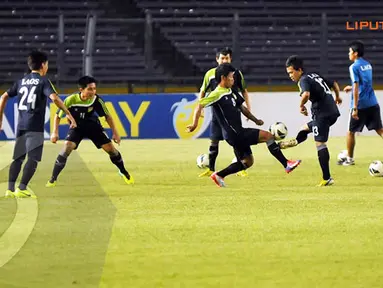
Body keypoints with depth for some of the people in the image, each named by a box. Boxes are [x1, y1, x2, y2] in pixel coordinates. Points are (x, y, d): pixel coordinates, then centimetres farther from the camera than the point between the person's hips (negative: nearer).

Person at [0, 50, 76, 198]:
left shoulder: (21, 81, 15)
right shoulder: (43, 81, -3)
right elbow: (54, 98, -18)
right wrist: (68, 113, -15)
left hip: (21, 125, 6)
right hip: (35, 126, -6)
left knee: (18, 157, 11)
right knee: (33, 158, -5)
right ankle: (22, 188, -14)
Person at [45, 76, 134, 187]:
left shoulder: (96, 100, -23)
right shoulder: (71, 100, -28)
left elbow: (107, 116, -8)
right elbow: (58, 115, -14)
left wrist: (115, 133, -9)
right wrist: (55, 132, -23)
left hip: (93, 125, 2)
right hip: (76, 127, -2)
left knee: (110, 148, -3)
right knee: (67, 148, -24)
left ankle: (123, 172, 25)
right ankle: (53, 179, -13)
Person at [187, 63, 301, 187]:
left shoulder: (231, 92, 13)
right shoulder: (217, 94, -14)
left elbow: (242, 108, 24)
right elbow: (200, 105, -18)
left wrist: (255, 120, 20)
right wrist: (195, 124, -25)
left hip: (239, 132, 10)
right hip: (234, 134, -10)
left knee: (247, 162, 17)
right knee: (268, 136, -11)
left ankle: (218, 176, 21)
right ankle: (286, 164, -8)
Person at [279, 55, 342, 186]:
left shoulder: (304, 80, -9)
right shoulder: (316, 76, 18)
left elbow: (306, 94, -31)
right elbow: (334, 84, 31)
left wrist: (301, 105, -13)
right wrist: (337, 97, 49)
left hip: (322, 115, -8)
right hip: (333, 112, 8)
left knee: (320, 144, -7)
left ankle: (327, 178, -10)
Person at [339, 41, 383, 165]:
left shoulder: (354, 67, -11)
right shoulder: (368, 65, 11)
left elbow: (356, 88, -17)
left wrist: (355, 108, -17)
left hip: (361, 105, -6)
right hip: (373, 104, 6)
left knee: (351, 132, 10)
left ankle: (349, 159, 18)